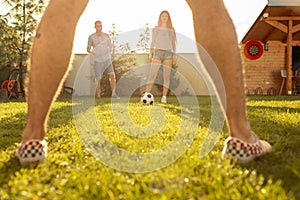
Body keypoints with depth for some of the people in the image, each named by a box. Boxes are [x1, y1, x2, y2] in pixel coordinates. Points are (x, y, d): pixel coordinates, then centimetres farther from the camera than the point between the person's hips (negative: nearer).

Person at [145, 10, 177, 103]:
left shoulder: (171, 30, 15)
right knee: (152, 75, -11)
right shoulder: (155, 29, 15)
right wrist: (150, 53, 2)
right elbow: (153, 42, 14)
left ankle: (164, 97, -1)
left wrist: (174, 57, 5)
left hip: (168, 54, 1)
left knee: (166, 76, -3)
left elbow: (173, 44, 14)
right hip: (157, 53, -1)